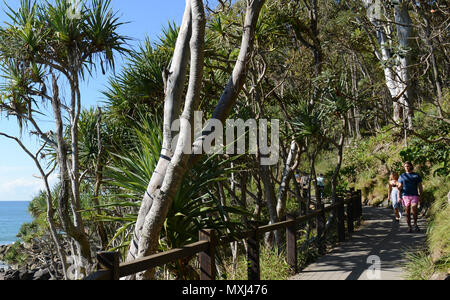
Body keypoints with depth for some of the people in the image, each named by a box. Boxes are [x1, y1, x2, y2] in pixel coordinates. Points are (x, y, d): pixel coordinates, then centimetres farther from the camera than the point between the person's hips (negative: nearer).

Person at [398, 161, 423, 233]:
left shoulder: (416, 175, 9)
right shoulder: (402, 176, 11)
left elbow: (420, 187, 8)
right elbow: (400, 187, 10)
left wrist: (420, 196, -1)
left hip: (414, 195, -1)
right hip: (405, 196, 1)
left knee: (414, 209, -20)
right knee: (407, 212, 0)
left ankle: (415, 224, -4)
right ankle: (409, 227, 7)